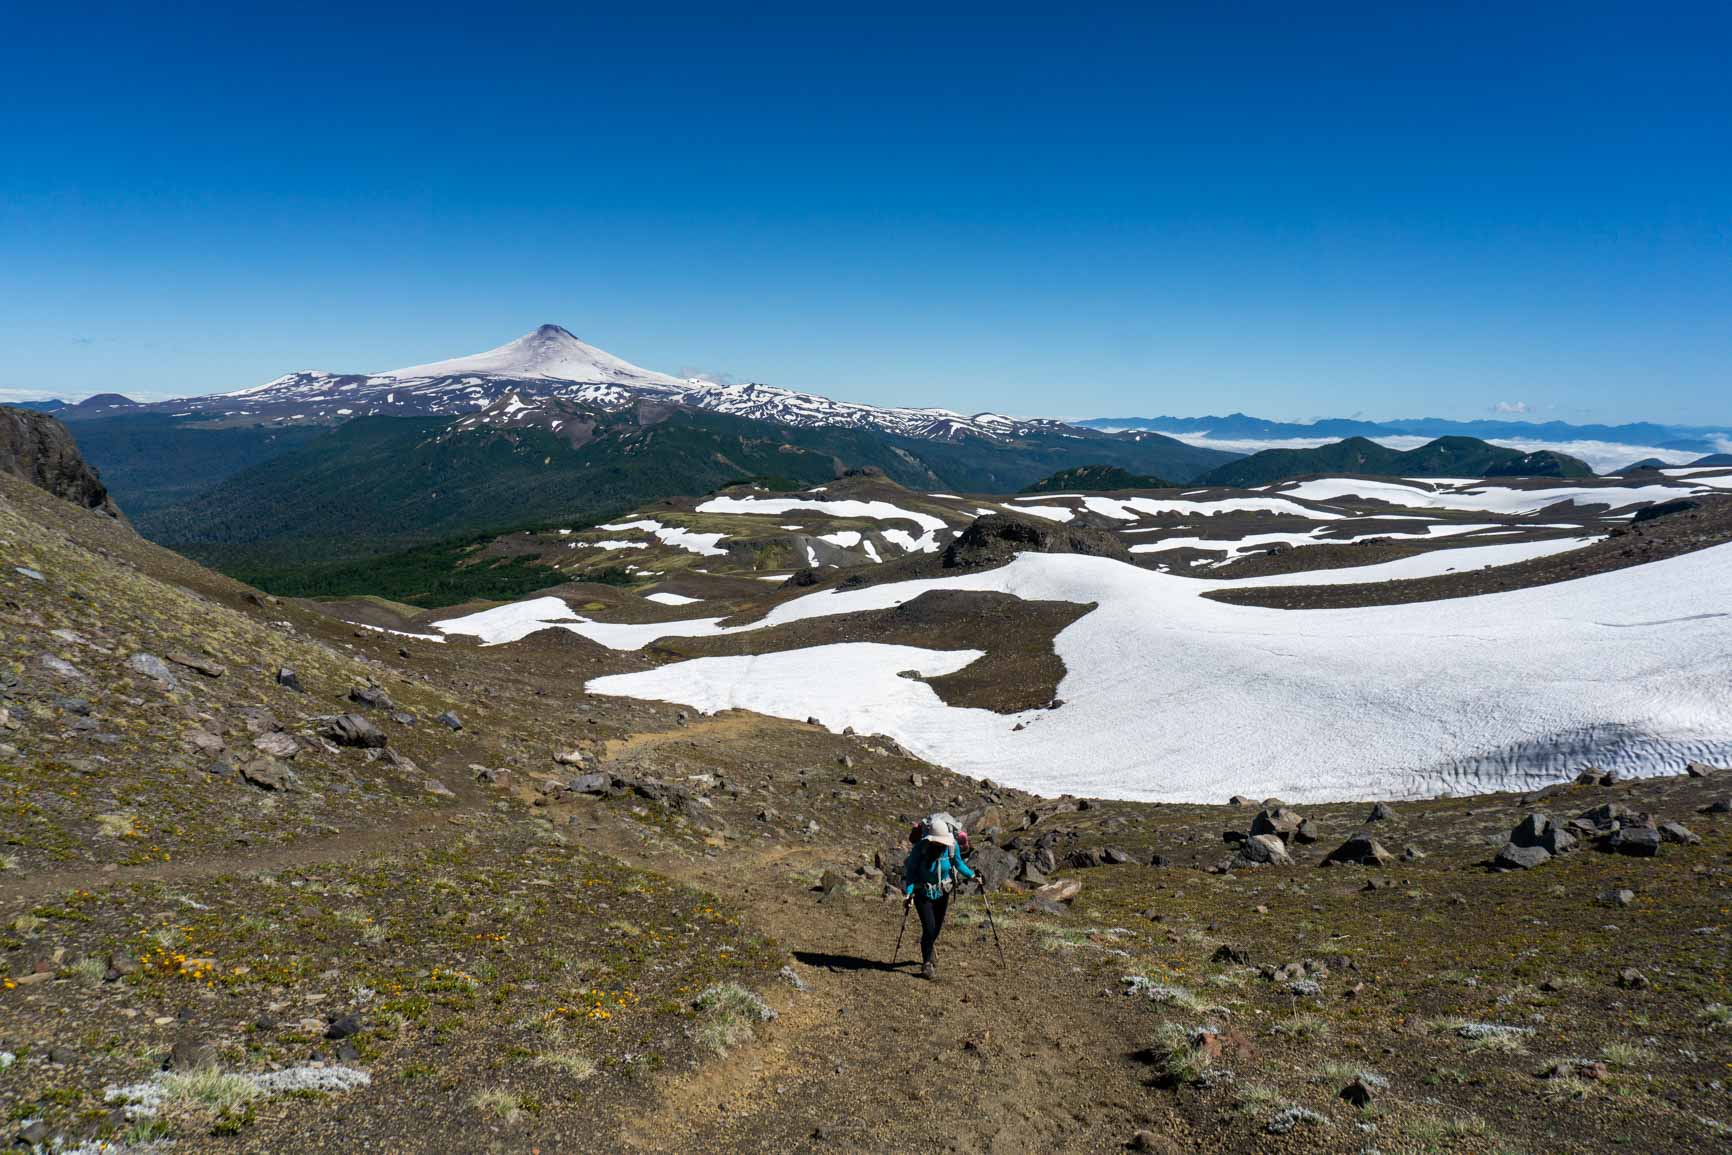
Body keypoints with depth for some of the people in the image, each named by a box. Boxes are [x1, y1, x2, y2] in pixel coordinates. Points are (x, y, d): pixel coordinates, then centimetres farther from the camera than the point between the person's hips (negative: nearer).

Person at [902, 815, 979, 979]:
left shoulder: (952, 845, -18)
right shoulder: (920, 847, -27)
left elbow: (958, 862, 3)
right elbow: (911, 870, -19)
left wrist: (971, 875, -5)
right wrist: (908, 893, -28)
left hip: (942, 892, 4)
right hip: (922, 892, -4)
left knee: (937, 927, 17)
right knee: (929, 928, -12)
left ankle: (929, 946, 49)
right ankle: (927, 964, 5)